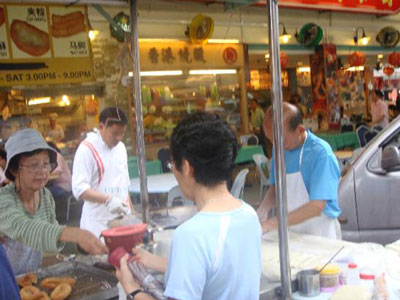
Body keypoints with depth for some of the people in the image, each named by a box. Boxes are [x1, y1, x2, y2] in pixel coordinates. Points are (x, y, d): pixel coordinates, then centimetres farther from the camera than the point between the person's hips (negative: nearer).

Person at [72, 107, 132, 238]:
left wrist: (130, 211, 15)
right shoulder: (87, 149, -11)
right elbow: (79, 189, -17)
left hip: (122, 220, 6)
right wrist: (107, 199, -28)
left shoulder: (121, 147, 11)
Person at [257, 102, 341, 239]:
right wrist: (263, 209, -9)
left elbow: (316, 207, -26)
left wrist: (271, 224, -27)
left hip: (319, 234, -5)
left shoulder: (321, 152, -22)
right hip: (290, 233, 5)